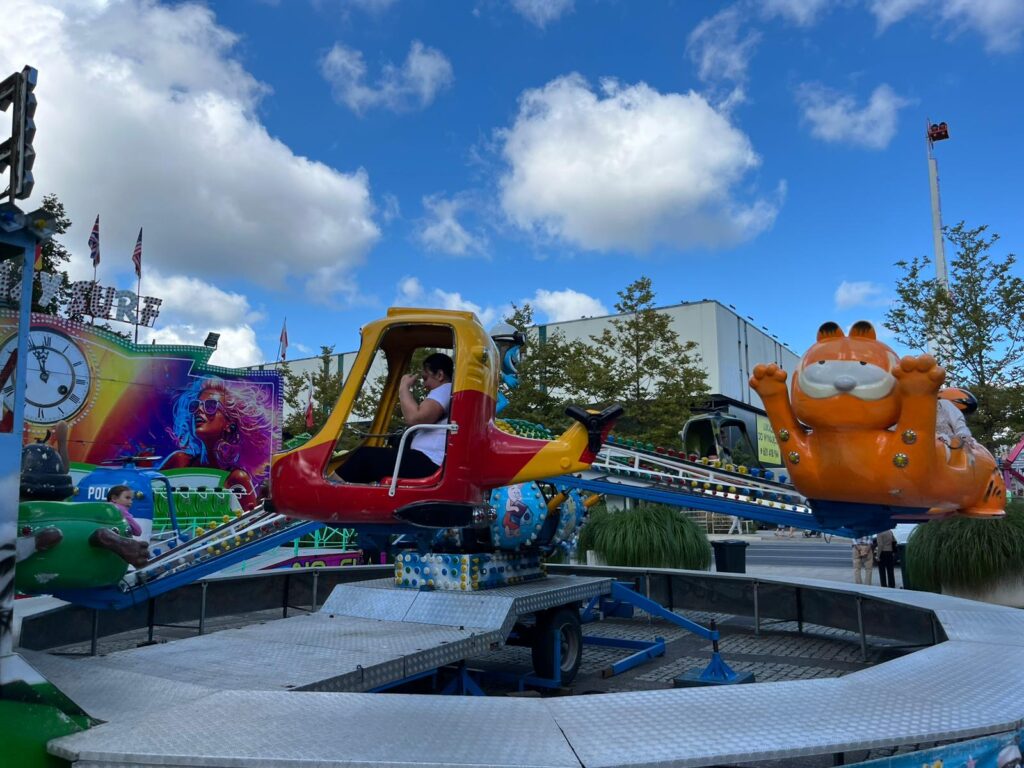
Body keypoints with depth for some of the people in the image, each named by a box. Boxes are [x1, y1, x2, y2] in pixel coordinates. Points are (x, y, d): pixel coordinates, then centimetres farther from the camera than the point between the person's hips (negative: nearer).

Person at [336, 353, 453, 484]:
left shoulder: (445, 389, -6)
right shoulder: (445, 392, 26)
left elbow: (415, 418, -21)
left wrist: (404, 388, -6)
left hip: (428, 463, -11)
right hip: (428, 462, 11)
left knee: (365, 456, -6)